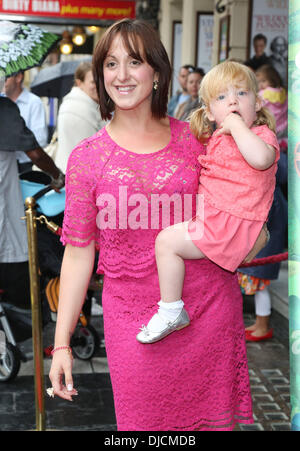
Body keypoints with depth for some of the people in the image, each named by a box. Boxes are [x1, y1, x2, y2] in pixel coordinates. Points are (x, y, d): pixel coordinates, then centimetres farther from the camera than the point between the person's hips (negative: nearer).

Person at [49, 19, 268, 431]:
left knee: (216, 418, 10)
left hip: (210, 310, 2)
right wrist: (61, 342, -1)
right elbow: (79, 252, 1)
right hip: (134, 319, -1)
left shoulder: (193, 138, 3)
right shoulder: (87, 158, 0)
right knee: (143, 421, 6)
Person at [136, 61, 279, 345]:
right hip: (209, 213, 10)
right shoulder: (218, 139, 17)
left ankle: (171, 311, -7)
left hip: (230, 224, -10)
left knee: (166, 240, -16)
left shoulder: (262, 134, -8)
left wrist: (237, 125, -23)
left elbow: (260, 158, -35)